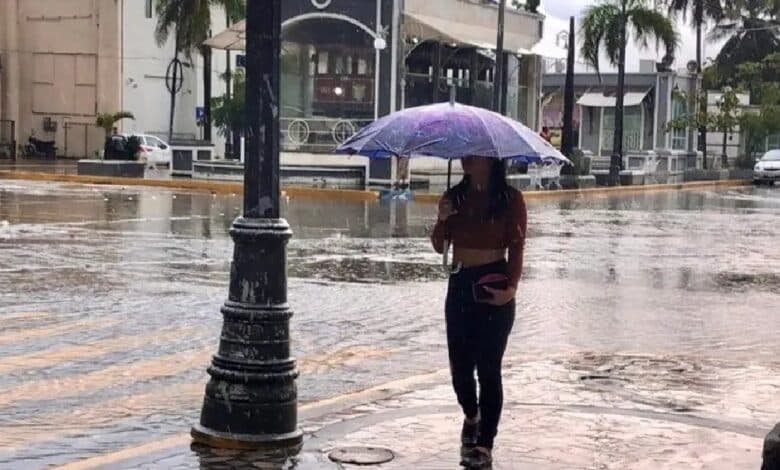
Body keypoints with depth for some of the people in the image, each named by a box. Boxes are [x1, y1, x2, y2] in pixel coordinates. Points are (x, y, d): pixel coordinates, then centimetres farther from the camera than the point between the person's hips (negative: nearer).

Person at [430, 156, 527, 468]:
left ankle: (485, 444, 6)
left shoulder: (510, 199, -6)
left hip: (494, 287, -4)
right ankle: (471, 416, 39)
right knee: (460, 365, 9)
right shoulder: (455, 197, 6)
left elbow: (517, 248, -6)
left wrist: (511, 287, -19)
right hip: (460, 285, 4)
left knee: (488, 368, -2)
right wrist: (442, 220, -13)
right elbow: (439, 246, 7)